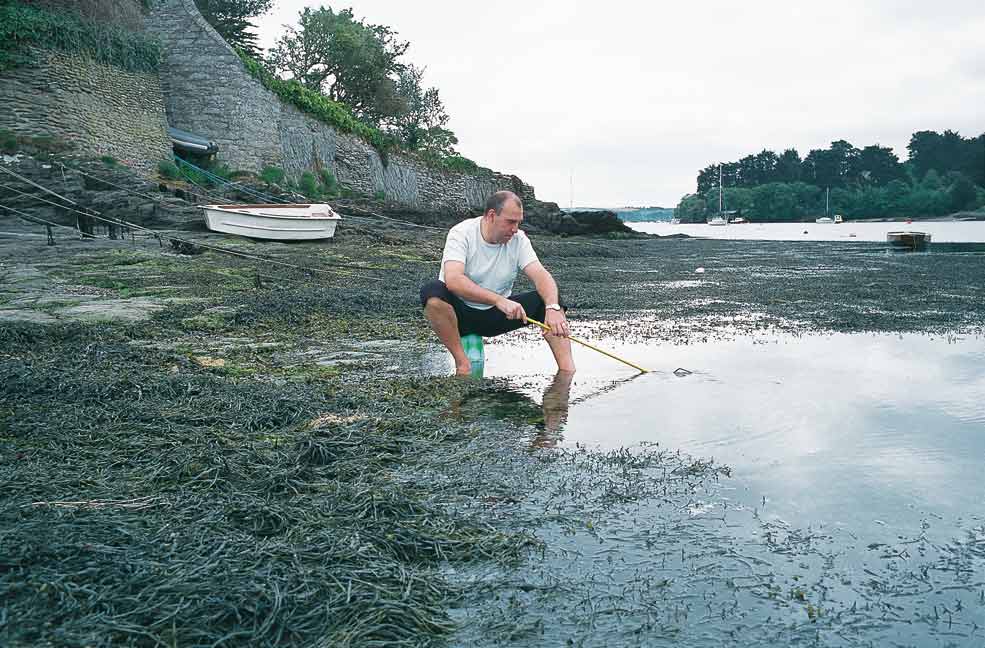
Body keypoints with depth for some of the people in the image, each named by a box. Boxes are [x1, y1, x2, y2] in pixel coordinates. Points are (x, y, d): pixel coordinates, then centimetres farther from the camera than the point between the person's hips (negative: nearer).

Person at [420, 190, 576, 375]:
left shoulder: (518, 239, -3)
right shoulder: (461, 233, -16)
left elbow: (541, 276, -14)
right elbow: (453, 280, -33)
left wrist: (552, 307, -35)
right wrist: (499, 300, -43)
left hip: (497, 315, 4)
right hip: (460, 313, -4)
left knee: (550, 299, -14)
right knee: (432, 291, -35)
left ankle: (568, 372, -21)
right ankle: (462, 362, -23)